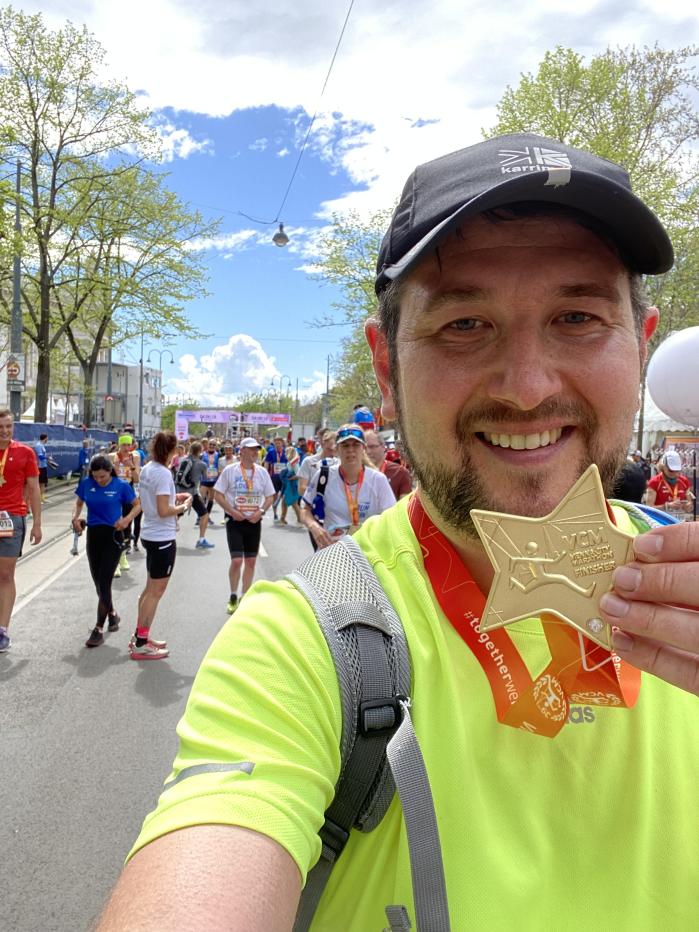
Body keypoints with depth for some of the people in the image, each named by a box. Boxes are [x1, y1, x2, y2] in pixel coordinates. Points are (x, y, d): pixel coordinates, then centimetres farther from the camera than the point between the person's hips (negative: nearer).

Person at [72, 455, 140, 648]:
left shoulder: (121, 485, -10)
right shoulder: (86, 483, -2)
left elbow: (137, 505, 0)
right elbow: (79, 503, 13)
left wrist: (127, 519, -17)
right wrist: (75, 517, -6)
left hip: (113, 536, -4)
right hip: (93, 535, 4)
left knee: (104, 582, -8)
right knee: (98, 581, 13)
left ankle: (99, 628, 0)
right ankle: (112, 613, 39)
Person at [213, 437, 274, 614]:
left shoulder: (262, 472, 2)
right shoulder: (230, 470, -6)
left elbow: (270, 496, 8)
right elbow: (218, 494, -4)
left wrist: (261, 511, -8)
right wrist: (232, 512, -14)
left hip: (254, 521, 3)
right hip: (235, 521, -3)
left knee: (251, 561, 8)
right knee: (237, 560, -9)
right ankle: (233, 597, 12)